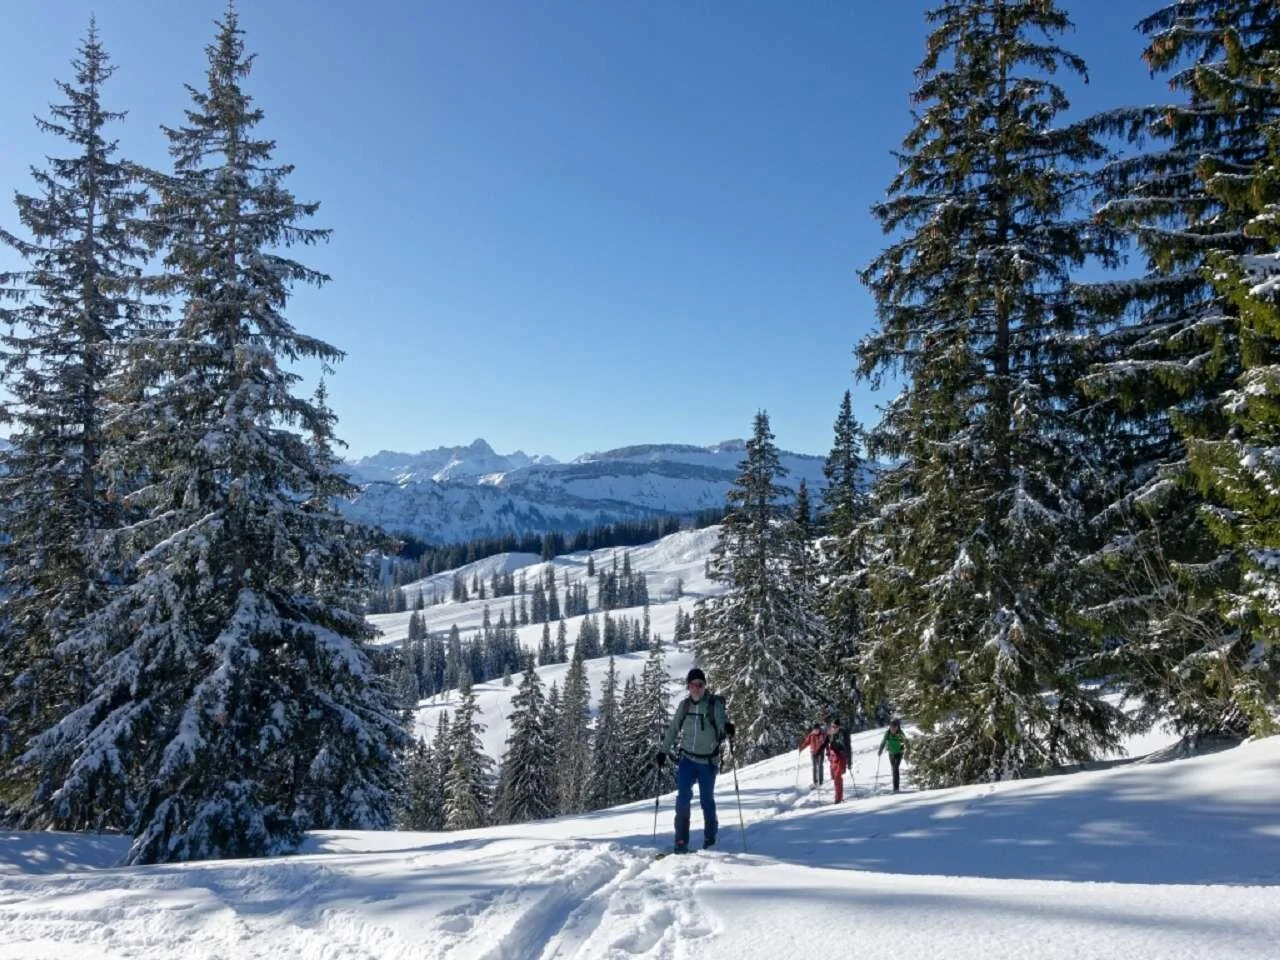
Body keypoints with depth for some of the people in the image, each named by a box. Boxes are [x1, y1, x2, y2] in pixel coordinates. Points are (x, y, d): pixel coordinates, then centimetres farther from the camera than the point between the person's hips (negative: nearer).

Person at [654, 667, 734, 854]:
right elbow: (673, 729, 11)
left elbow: (722, 724, -14)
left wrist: (728, 729, -37)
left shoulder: (714, 704, -7)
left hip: (708, 761, -2)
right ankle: (681, 841, 0)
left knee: (707, 801, 8)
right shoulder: (684, 705, 3)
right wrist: (662, 751, 10)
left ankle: (710, 838, 27)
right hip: (687, 759, 2)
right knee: (683, 799, -7)